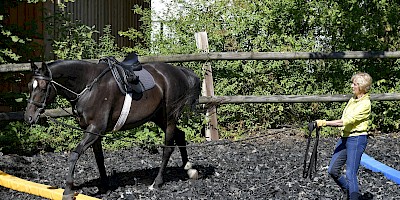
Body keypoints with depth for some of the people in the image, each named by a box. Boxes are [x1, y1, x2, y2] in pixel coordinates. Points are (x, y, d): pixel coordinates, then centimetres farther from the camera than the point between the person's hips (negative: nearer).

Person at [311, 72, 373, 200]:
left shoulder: (365, 104, -16)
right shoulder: (353, 99, 12)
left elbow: (347, 121, -24)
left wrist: (325, 123, -28)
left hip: (357, 139, -9)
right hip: (345, 137, 9)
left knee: (350, 174, -11)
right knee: (333, 170, 8)